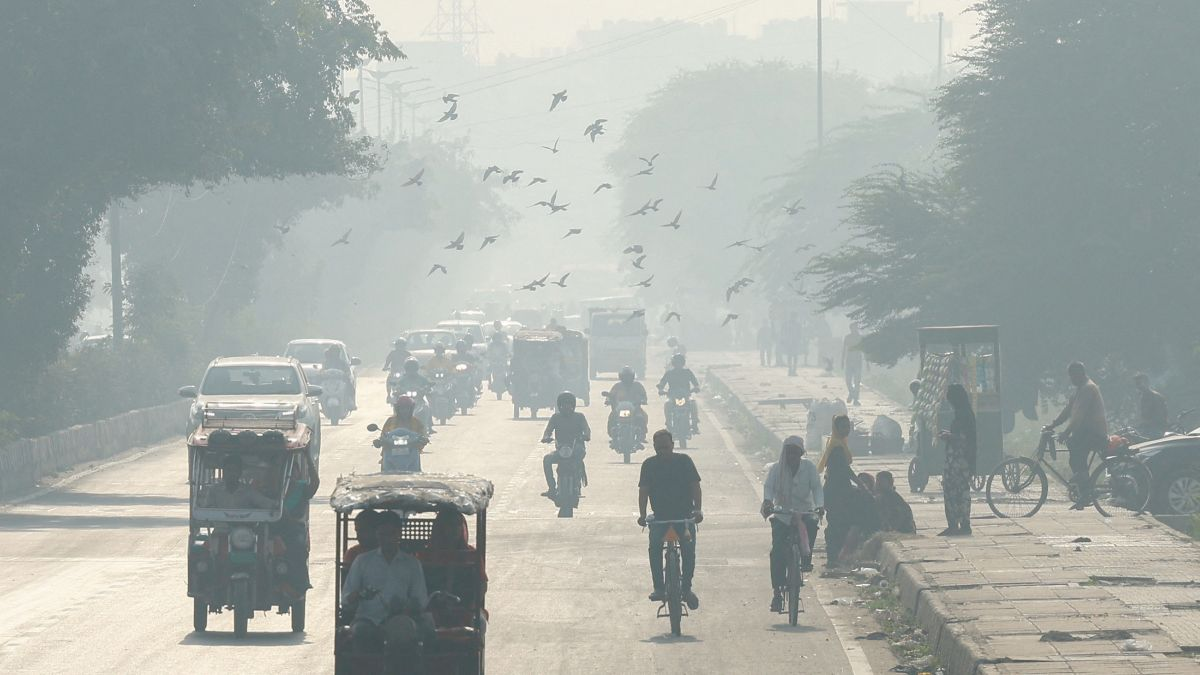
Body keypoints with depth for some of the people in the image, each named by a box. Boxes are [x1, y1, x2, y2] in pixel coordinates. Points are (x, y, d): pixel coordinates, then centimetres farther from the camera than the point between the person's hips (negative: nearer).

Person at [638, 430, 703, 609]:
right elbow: (643, 491, 1)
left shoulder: (683, 461, 1)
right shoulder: (649, 464, 4)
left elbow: (695, 486, 0)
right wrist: (642, 514, -11)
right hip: (660, 516, 1)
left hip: (684, 514, -1)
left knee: (688, 547, -18)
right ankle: (659, 587, -12)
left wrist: (698, 509, -13)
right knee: (655, 546, -20)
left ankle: (687, 587, -5)